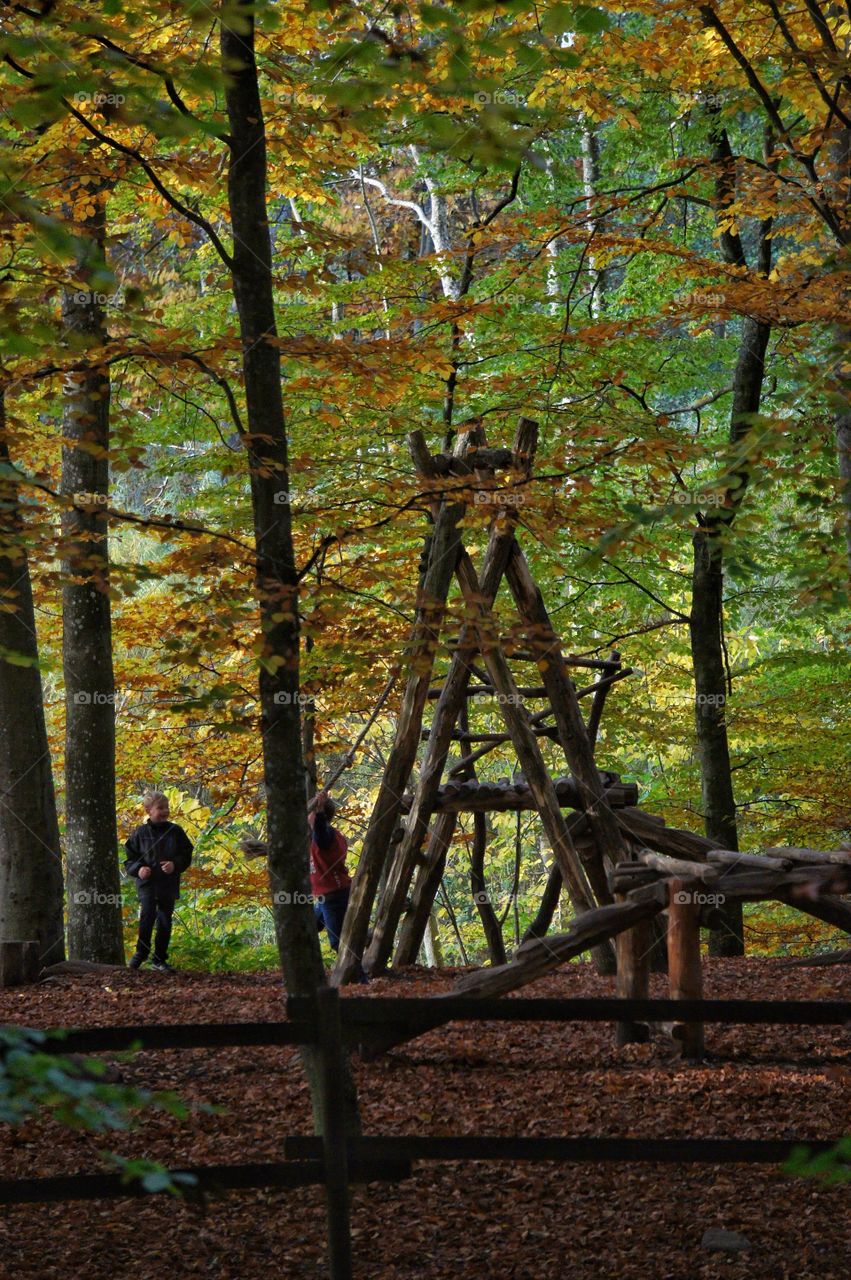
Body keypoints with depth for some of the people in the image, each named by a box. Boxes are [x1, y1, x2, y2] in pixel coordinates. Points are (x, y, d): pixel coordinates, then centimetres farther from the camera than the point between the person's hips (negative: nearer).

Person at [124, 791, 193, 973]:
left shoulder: (176, 831, 5)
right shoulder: (141, 833, 1)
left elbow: (186, 855, 8)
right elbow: (130, 859, 8)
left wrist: (175, 864, -11)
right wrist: (138, 869, -11)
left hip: (169, 884, 2)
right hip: (147, 883, -2)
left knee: (165, 922, 6)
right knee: (147, 916, -18)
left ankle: (159, 959, 18)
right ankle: (141, 953, 0)